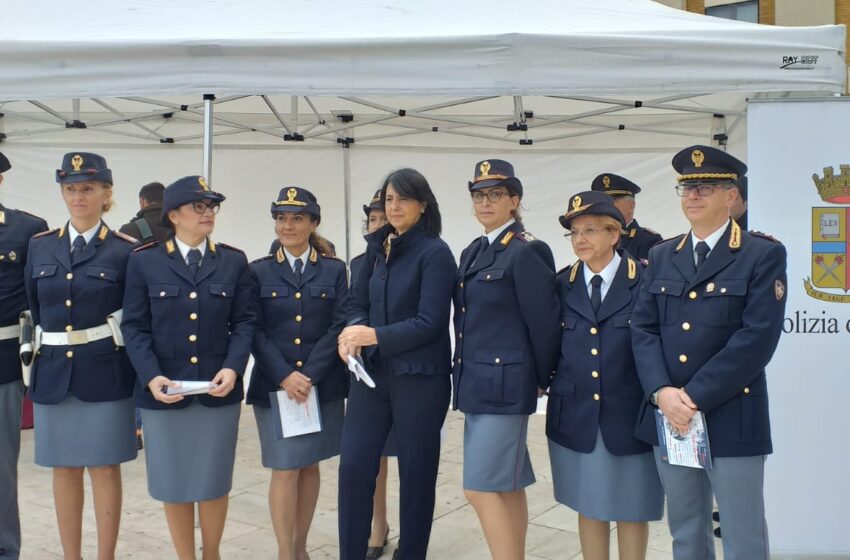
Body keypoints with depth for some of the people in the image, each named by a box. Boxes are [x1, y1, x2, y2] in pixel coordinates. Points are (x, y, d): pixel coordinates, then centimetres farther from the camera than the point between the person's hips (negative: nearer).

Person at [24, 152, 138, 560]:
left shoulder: (126, 250, -5)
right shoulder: (40, 246, 6)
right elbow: (33, 309, 14)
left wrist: (138, 378, -5)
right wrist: (36, 350, 10)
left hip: (104, 374, -4)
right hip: (53, 373, 4)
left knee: (104, 468, 5)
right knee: (64, 469, 12)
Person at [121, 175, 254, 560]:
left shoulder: (234, 262, 5)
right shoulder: (144, 262, 1)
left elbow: (244, 322, 2)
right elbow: (134, 327, -2)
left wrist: (233, 367, -15)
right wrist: (151, 376, -16)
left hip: (219, 390, 1)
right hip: (164, 391, -1)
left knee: (214, 483, 11)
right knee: (174, 485, 10)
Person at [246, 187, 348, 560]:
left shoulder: (334, 270, 4)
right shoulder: (259, 272, 4)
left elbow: (339, 327, -3)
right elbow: (255, 332, -3)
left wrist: (309, 375, -13)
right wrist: (285, 376, -15)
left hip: (323, 385, 1)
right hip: (275, 385, -1)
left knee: (310, 466, 10)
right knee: (284, 470, -1)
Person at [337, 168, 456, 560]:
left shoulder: (435, 253, -9)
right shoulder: (378, 248, 10)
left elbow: (430, 323, -15)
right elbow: (358, 302, 12)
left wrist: (375, 335, -20)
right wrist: (355, 331, -10)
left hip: (419, 378, -5)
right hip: (372, 372, 5)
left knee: (416, 474, 8)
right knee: (353, 467, 4)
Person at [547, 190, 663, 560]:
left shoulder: (646, 280, -6)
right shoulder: (561, 286, 4)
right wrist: (545, 381, -5)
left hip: (629, 416, -2)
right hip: (575, 417, 3)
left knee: (631, 509, 12)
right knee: (589, 507, 14)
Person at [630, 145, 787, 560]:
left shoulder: (764, 254, -4)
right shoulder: (661, 256, 11)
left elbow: (757, 337, -14)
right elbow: (643, 328, 4)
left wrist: (695, 396, -17)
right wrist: (662, 392, -11)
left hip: (732, 417, -4)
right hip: (668, 415, 5)